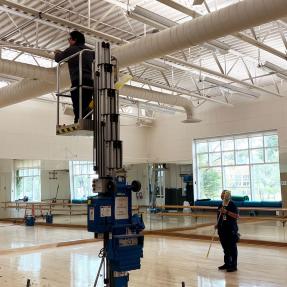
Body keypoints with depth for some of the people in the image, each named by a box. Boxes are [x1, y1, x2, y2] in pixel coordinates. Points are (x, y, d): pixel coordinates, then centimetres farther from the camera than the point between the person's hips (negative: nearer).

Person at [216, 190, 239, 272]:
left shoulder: (232, 205, -11)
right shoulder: (221, 205, 11)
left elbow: (237, 216, -18)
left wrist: (227, 212, -25)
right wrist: (217, 224, 10)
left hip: (231, 229, -7)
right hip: (222, 229, 7)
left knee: (232, 248, 1)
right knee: (225, 247, 15)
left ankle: (233, 265, 10)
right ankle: (227, 264, 27)